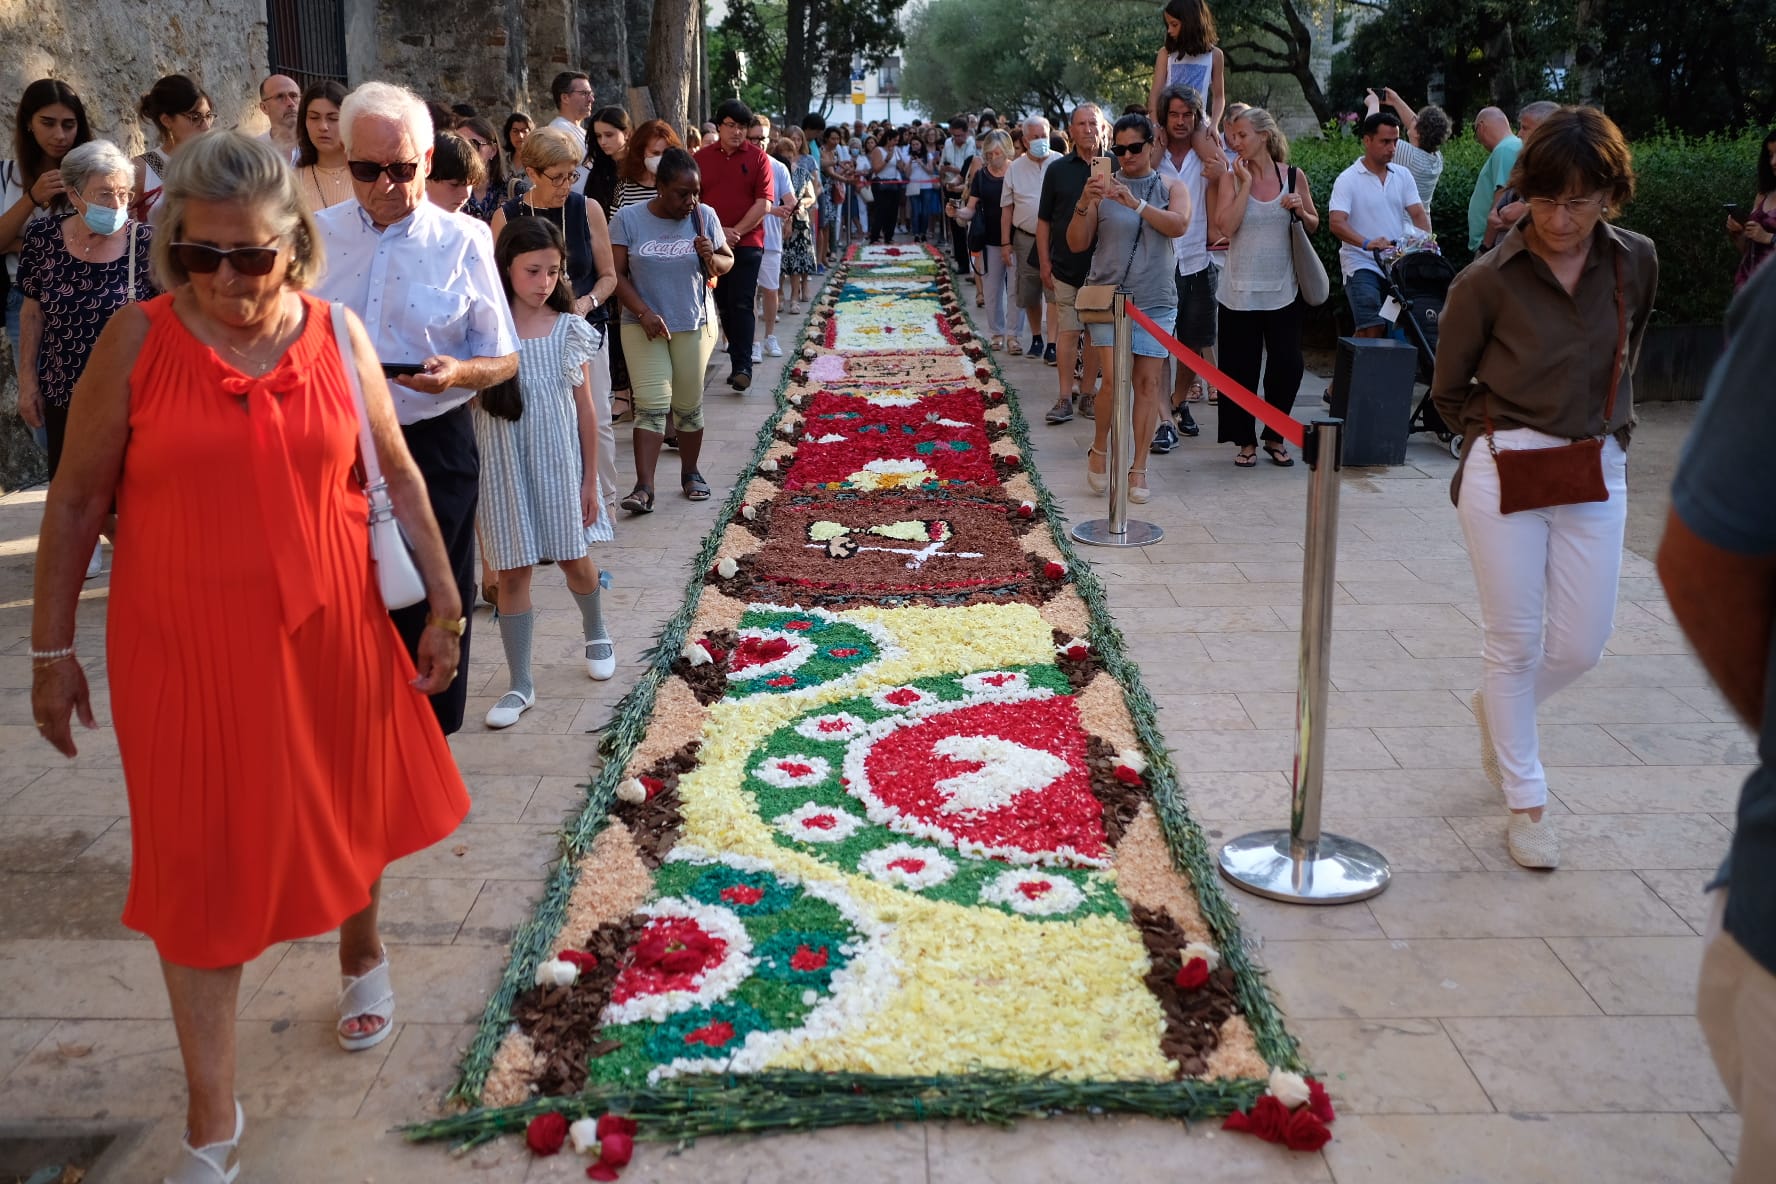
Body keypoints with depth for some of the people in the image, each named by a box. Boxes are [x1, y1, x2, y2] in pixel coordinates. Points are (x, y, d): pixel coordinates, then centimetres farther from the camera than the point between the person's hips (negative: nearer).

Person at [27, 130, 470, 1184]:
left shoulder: (336, 334, -2)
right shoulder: (139, 339, -9)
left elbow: (398, 475, 6)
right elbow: (77, 501, -3)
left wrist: (444, 602, 5)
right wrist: (52, 649, 0)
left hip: (329, 634, 2)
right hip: (187, 651, -2)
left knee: (349, 809, 21)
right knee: (202, 868, 5)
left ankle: (363, 952, 54)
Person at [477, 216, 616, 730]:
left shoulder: (571, 331, -2)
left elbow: (586, 410, 2)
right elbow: (469, 402, -5)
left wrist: (590, 481, 3)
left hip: (558, 462, 1)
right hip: (503, 466, -1)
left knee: (574, 559, 14)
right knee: (513, 572, 3)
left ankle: (595, 630, 46)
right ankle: (520, 684, 13)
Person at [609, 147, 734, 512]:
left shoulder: (704, 216, -1)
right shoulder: (629, 218, -7)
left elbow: (728, 261, 8)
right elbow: (617, 274, -6)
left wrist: (712, 257, -16)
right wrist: (644, 313, -17)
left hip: (695, 325, 2)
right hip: (644, 326, -2)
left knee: (689, 405, 10)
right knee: (651, 405, -10)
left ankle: (690, 473, 26)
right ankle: (644, 486, -11)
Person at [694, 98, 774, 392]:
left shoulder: (757, 157, 1)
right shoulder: (702, 157, 7)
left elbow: (764, 202, -5)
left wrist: (736, 231, -10)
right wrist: (716, 231, -9)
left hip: (747, 242, -3)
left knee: (741, 304, -9)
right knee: (724, 304, 7)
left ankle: (743, 366, -8)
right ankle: (738, 361, 17)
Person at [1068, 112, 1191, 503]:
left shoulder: (1171, 187, 6)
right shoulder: (1103, 186, 4)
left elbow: (1179, 224, -15)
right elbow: (1077, 243, 0)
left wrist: (1136, 203, -27)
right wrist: (1085, 205, -17)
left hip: (1155, 300, 1)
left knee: (1148, 381, 0)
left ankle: (1138, 469, 8)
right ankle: (1098, 451, 10)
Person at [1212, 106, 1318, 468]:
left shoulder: (1293, 176, 3)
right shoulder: (1231, 178, -1)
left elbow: (1314, 226, 11)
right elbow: (1226, 226, -14)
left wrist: (1301, 210, -9)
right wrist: (1246, 183, -14)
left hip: (1282, 288, 1)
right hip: (1240, 289, -1)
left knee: (1288, 364, 1)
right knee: (1241, 368, 3)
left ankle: (1274, 437, 20)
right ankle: (1246, 441, 16)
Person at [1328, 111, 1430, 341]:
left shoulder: (1403, 175, 11)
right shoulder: (1348, 180, -5)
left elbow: (1418, 214, 6)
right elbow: (1337, 223, -17)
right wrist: (1367, 243, -34)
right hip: (1362, 264, -5)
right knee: (1372, 330, -17)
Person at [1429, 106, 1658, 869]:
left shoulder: (1635, 264, 2)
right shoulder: (1488, 281, -9)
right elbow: (1448, 390, 3)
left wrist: (1611, 427, 14)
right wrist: (1499, 436, 0)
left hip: (1597, 471, 4)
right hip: (1504, 470, -4)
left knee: (1582, 646, 6)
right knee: (1515, 642, 3)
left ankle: (1497, 708, 39)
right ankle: (1525, 801, 19)